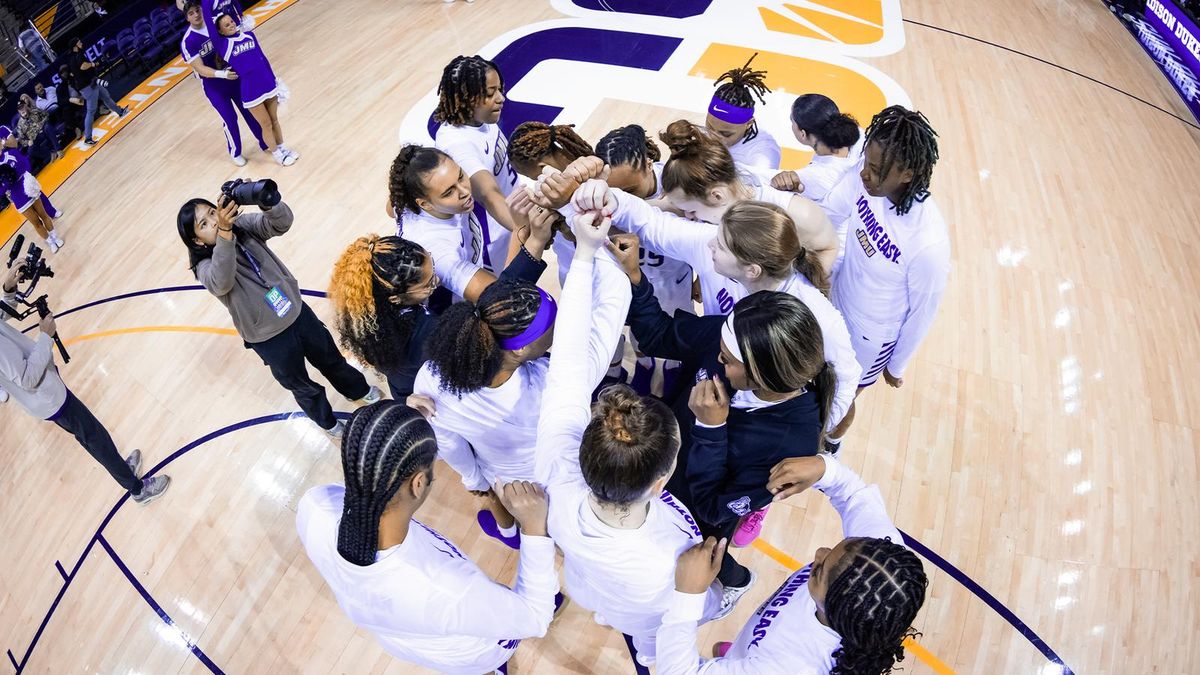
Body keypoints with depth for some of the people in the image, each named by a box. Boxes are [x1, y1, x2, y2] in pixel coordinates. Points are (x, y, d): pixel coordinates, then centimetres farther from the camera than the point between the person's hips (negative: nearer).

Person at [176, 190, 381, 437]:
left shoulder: (243, 225, -8)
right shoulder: (206, 267, -20)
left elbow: (282, 222, -24)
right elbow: (221, 282, -44)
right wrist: (224, 232, -56)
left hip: (297, 311, 4)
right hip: (269, 339, -4)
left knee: (331, 358, 27)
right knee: (302, 387, 20)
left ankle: (359, 390, 57)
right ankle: (327, 421, 49)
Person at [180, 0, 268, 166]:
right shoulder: (188, 42, -20)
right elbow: (200, 69, -23)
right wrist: (222, 74, -37)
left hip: (233, 75, 4)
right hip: (213, 85, -4)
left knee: (249, 110, 12)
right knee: (230, 119, 1)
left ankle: (265, 143, 28)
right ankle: (235, 153, 22)